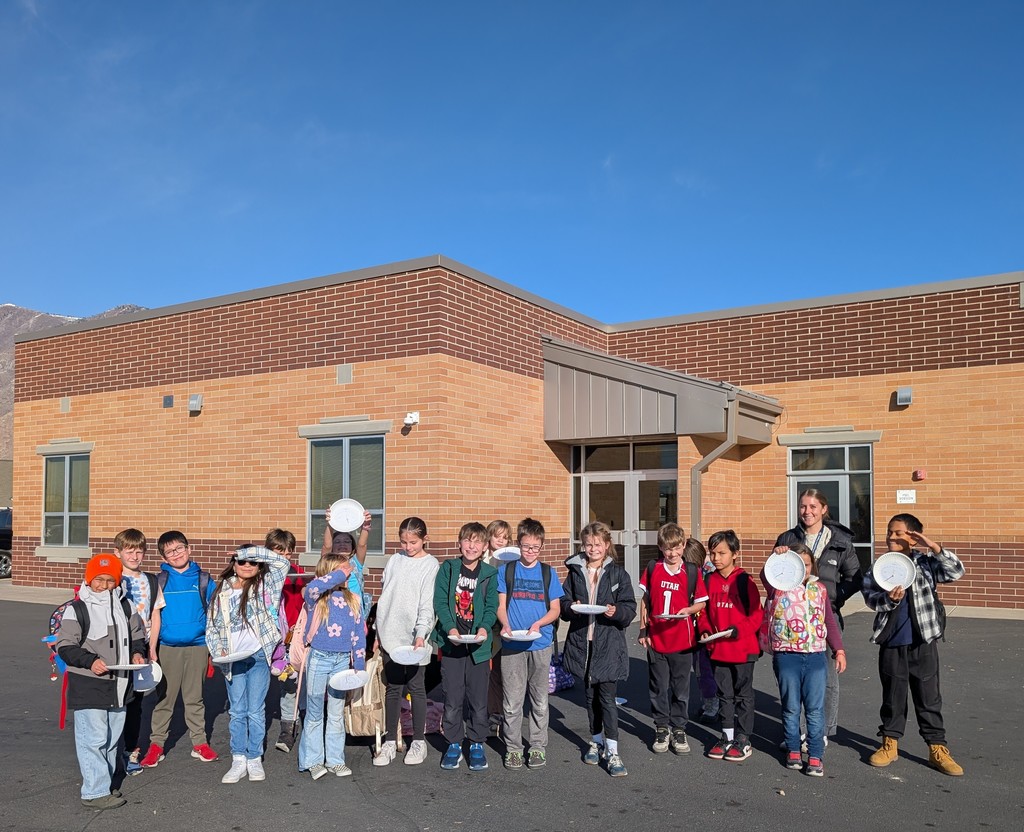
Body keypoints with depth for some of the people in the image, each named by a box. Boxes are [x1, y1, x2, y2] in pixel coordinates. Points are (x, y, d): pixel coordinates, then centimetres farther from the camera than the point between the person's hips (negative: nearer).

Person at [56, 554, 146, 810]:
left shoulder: (125, 606, 9)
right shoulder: (76, 609, -7)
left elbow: (137, 635, 19)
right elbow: (65, 646, -8)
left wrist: (137, 653, -1)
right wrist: (90, 661, -22)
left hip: (119, 683, 6)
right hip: (88, 685, -6)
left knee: (112, 738, 14)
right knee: (93, 738, -7)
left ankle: (104, 785, 27)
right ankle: (95, 793, 1)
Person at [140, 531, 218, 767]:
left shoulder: (203, 579, 2)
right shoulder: (160, 581, 1)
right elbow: (156, 616, 1)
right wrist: (152, 648, -4)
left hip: (197, 647, 0)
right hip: (167, 647, 0)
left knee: (195, 697, 10)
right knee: (164, 697, 6)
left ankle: (199, 742, 18)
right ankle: (156, 744, 15)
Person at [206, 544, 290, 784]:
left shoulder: (264, 585, 1)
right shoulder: (221, 591, 7)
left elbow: (283, 562, -12)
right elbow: (212, 626, 9)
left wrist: (249, 552, -11)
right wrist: (218, 650, -7)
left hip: (259, 656, -2)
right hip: (233, 659, 2)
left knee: (256, 710, 3)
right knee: (237, 711, 8)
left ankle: (255, 760, 15)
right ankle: (239, 760, 16)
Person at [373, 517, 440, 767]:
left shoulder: (430, 565, -4)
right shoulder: (394, 560, 9)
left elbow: (427, 604, -11)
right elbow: (384, 594, 14)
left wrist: (421, 634, -21)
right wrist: (379, 631, 12)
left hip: (415, 636, -4)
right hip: (391, 635, 4)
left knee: (416, 688, 5)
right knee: (393, 688, 8)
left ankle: (418, 742, 18)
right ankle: (390, 742, 17)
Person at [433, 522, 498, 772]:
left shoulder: (490, 573, 3)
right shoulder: (448, 568, 2)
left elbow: (492, 606, 0)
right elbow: (440, 601, -4)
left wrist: (484, 627, -19)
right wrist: (450, 628, -17)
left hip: (478, 644, 0)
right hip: (451, 642, 0)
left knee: (478, 699, 7)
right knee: (452, 698, 7)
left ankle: (477, 745, 22)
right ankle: (454, 744, 22)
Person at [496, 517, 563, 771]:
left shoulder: (548, 573, 6)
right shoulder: (506, 570, 4)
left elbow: (555, 609, 6)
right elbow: (501, 605, 4)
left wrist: (537, 624, -12)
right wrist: (505, 625, -15)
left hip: (540, 644, 1)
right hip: (512, 644, -1)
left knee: (539, 700, 8)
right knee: (512, 700, 2)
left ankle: (537, 747, 20)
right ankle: (513, 748, 15)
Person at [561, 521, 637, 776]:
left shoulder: (618, 573, -1)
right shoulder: (575, 572, 6)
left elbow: (630, 607, -2)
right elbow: (563, 602, 8)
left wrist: (616, 611, -21)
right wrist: (571, 607, -13)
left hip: (609, 643, -3)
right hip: (582, 641, 3)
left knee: (607, 696, -6)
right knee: (590, 695, 14)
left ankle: (612, 751, 2)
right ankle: (597, 741, 30)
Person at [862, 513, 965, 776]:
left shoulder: (925, 563, -3)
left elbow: (956, 572, -15)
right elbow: (870, 597, -5)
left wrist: (935, 547, -26)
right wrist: (888, 599, -25)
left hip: (923, 643, -2)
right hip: (891, 645, 2)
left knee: (929, 698, 8)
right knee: (892, 697, 13)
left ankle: (937, 748, 19)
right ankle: (890, 743, 26)